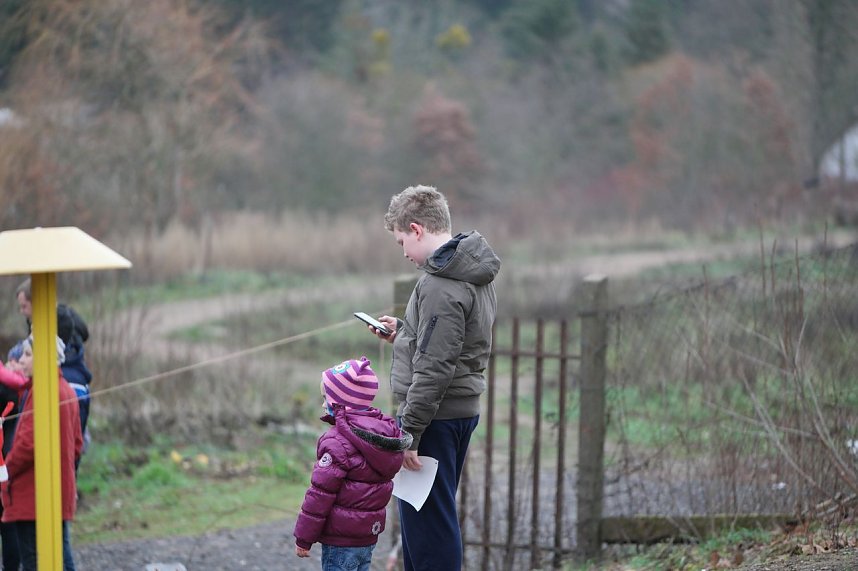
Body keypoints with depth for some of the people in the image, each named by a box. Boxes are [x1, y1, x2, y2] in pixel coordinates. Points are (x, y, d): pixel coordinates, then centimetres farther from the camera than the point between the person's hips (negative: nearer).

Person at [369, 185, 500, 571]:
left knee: (426, 520, -5)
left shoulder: (440, 286, -20)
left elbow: (433, 369, -23)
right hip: (462, 410, 10)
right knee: (426, 516, 18)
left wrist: (408, 433, -19)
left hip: (435, 417, -10)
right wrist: (402, 333, 15)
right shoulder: (474, 274, 11)